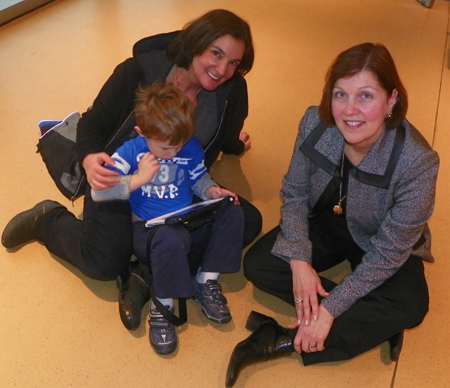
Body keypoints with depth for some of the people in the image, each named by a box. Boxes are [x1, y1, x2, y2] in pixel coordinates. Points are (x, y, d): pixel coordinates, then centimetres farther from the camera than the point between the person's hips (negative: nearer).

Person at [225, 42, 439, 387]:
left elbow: (389, 251, -25)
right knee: (257, 265, -16)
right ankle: (375, 322, -12)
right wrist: (299, 261, -22)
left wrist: (330, 308, -26)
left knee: (410, 306, -30)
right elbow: (294, 194, -9)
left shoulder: (418, 162, -32)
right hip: (324, 223, 4)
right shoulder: (315, 124, -23)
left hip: (384, 246, -3)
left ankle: (283, 340, -24)